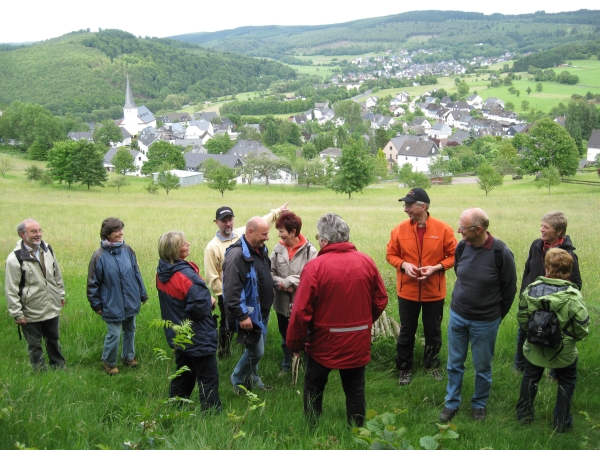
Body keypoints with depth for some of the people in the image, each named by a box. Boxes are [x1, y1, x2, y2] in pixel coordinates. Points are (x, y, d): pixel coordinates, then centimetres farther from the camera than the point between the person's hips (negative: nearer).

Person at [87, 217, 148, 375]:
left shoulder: (127, 250, -4)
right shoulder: (99, 256, -16)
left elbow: (136, 274, 6)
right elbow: (93, 283, -7)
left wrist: (142, 294, 11)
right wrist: (96, 305, -2)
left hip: (131, 303, 5)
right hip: (112, 306, -5)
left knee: (130, 331, 19)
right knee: (114, 334, 2)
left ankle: (129, 356, 42)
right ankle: (108, 362, 27)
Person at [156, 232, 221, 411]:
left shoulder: (162, 272, -1)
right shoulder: (186, 275, -28)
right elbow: (200, 307, -28)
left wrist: (205, 299, 6)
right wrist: (210, 301, -6)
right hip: (198, 339, -9)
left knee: (183, 376, 23)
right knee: (208, 377, 5)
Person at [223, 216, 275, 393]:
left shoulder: (260, 249, 5)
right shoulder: (237, 256, -24)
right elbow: (231, 291, -27)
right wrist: (242, 316, -26)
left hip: (263, 311, 9)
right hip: (249, 312, -9)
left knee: (257, 348, 19)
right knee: (256, 350, -1)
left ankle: (253, 378, 37)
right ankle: (237, 379, 21)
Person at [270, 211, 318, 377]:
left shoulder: (309, 250, -17)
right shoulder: (278, 249, -4)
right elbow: (269, 273, -3)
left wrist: (288, 281, -20)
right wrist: (281, 283, -20)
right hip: (283, 301, 5)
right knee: (285, 337, 22)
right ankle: (287, 365, 41)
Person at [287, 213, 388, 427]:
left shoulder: (315, 266, -19)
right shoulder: (366, 262, -7)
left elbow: (301, 311, -18)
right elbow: (380, 301, 3)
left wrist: (295, 343, -3)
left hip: (323, 344, -3)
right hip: (358, 343, 3)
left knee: (314, 389, 18)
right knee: (355, 390, 18)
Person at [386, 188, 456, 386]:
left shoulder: (443, 229, -11)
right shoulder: (400, 229, -7)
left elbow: (453, 255, -4)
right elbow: (391, 254, 3)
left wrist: (436, 268, -19)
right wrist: (403, 265, -16)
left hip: (434, 291, 0)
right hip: (407, 290, 1)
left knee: (433, 331, 16)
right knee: (406, 332, 12)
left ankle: (431, 365, 37)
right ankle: (404, 368, 29)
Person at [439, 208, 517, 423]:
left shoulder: (501, 253, -20)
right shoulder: (462, 247, -9)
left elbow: (509, 289, -8)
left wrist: (497, 316, 1)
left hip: (485, 322, -4)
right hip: (457, 316, 4)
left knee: (482, 367, 13)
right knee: (454, 364, 15)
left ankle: (479, 404, 35)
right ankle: (452, 403, 32)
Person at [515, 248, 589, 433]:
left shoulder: (531, 289, -15)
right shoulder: (573, 295, -24)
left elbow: (522, 318, -5)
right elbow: (581, 328, -18)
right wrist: (572, 337, 4)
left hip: (535, 348, 2)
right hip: (564, 351, -2)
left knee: (530, 378, 25)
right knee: (566, 383, 21)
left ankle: (524, 414, 39)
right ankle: (561, 422, 30)